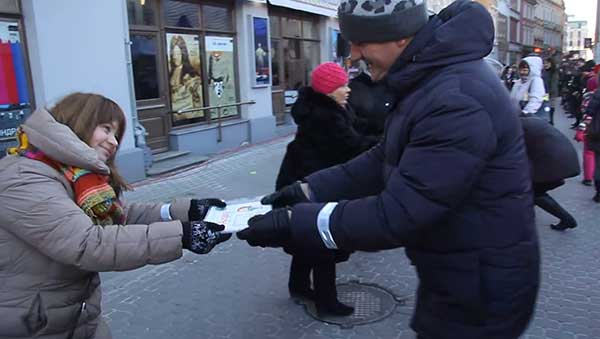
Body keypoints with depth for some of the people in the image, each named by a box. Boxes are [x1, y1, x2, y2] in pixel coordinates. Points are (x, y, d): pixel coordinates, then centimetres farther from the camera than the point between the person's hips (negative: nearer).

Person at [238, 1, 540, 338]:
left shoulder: (457, 101, -31)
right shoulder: (429, 76, 3)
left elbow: (396, 215, -31)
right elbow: (385, 160, 7)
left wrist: (293, 223, -25)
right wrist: (308, 190, -2)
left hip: (481, 291, -8)